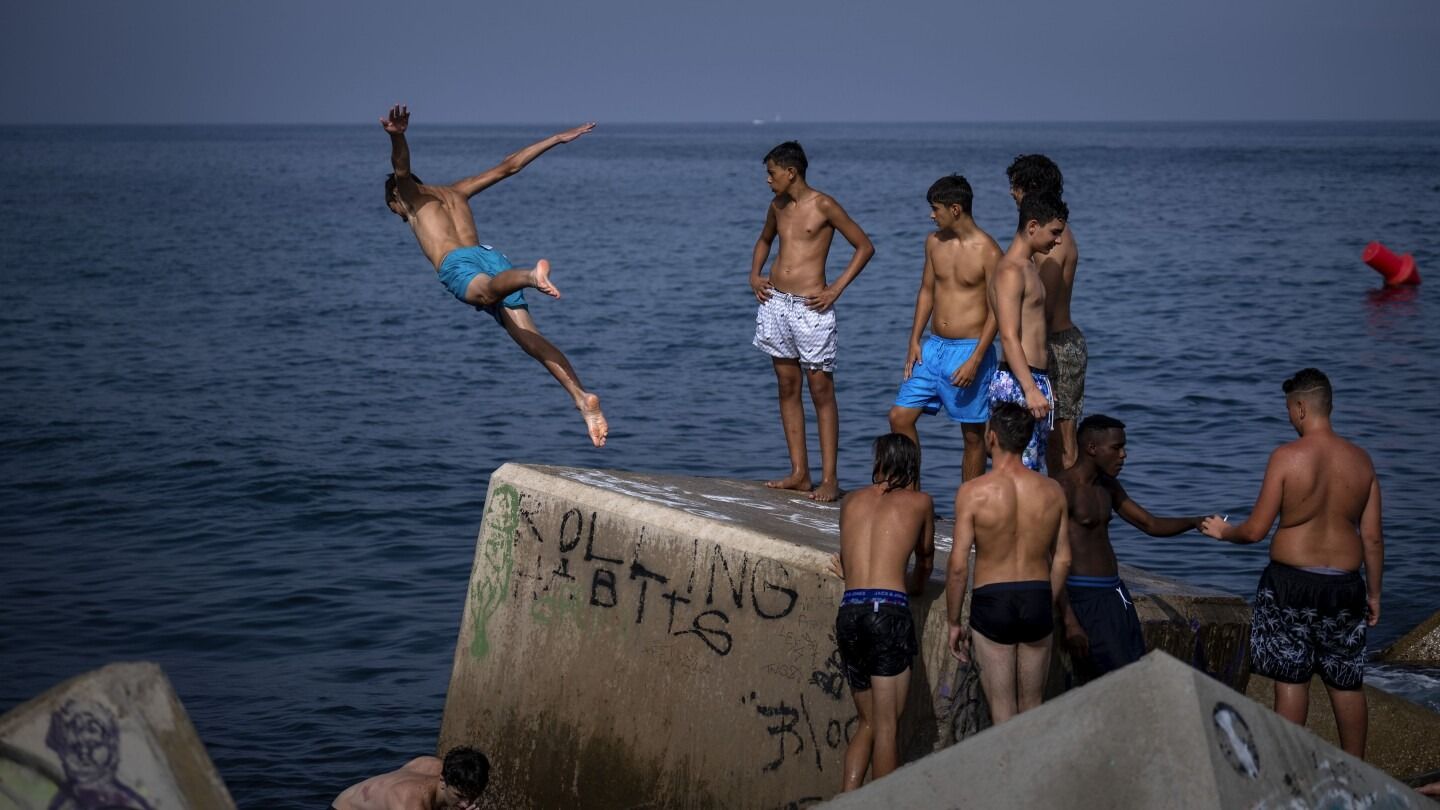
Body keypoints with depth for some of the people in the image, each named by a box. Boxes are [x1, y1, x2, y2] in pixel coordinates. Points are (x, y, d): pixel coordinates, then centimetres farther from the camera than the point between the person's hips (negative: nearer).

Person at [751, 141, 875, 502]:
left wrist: (836, 289, -10)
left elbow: (865, 247, -5)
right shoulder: (777, 206, 11)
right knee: (787, 388, 8)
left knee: (821, 391, -5)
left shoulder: (823, 206, -8)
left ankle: (829, 479, -4)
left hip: (810, 309, -7)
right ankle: (799, 473, 13)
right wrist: (755, 275, 15)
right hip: (775, 303, 7)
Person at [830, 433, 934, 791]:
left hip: (848, 612, 4)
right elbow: (925, 557, 28)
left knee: (867, 724, 15)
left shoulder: (851, 501, 19)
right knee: (886, 727, -4)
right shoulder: (920, 502, 12)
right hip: (888, 611, -4)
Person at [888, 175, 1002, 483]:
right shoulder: (934, 242, 6)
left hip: (969, 350, -6)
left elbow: (996, 311, -12)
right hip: (933, 347, 6)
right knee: (899, 417, 1)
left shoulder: (988, 252, -12)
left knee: (973, 435, 3)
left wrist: (975, 361, -18)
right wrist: (914, 341, 7)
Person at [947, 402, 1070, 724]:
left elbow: (958, 565, -12)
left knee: (1003, 710, 5)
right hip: (1038, 598, 3)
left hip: (992, 602, -3)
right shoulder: (1052, 491, -2)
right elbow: (1062, 560, 5)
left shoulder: (973, 492, -12)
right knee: (1033, 707, 17)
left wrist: (954, 622, -1)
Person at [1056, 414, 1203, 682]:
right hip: (1086, 598, -9)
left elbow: (1151, 525, 22)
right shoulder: (1064, 488, -14)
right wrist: (1069, 621, -25)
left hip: (1116, 593, 9)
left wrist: (1194, 522, 3)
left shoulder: (1108, 486, 14)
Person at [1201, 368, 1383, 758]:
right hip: (1345, 584, 3)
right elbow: (1373, 538, 3)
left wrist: (1223, 531, 12)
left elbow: (1256, 530, -9)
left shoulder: (1286, 457, -11)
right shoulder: (1361, 461, 0)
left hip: (1291, 581, -3)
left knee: (1291, 679, 5)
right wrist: (1374, 593, 14)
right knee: (1347, 682, 13)